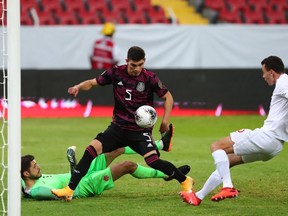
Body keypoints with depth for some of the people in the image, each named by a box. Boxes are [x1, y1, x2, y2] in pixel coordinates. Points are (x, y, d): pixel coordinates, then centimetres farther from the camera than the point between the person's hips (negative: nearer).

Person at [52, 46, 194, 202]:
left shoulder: (150, 78, -9)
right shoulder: (116, 73, -3)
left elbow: (168, 97, 1)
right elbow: (93, 83, 6)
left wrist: (165, 121, -11)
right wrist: (78, 87, -15)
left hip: (141, 130, -3)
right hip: (118, 128, 3)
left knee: (153, 161, -22)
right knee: (92, 149, -16)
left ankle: (185, 181, 2)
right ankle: (69, 190, -14)